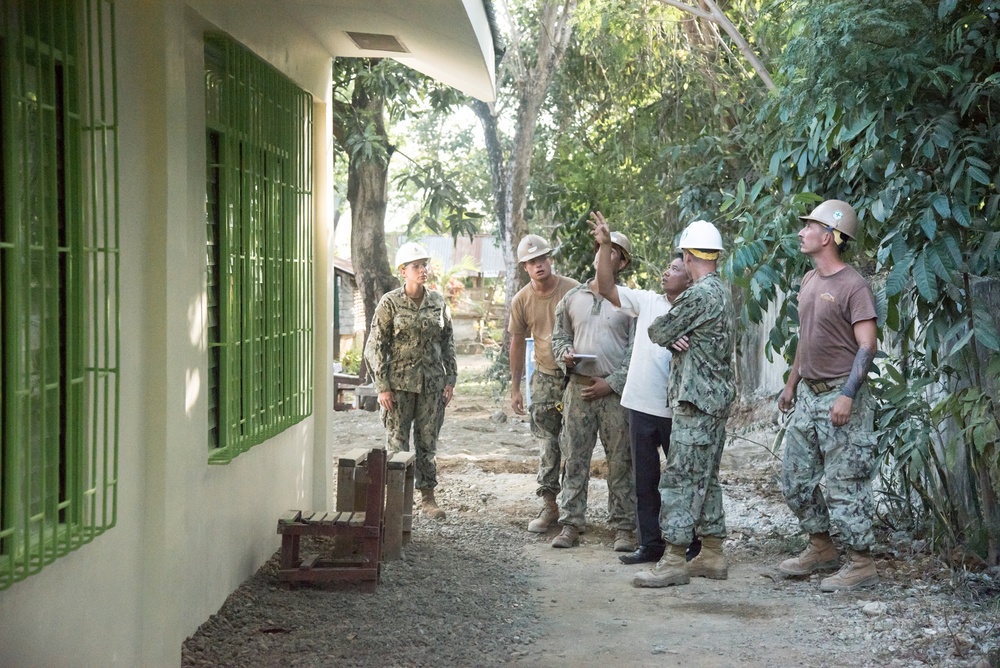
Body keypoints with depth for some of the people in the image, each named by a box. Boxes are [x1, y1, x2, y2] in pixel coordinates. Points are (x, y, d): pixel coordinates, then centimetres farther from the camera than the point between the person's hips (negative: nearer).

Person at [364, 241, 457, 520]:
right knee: (397, 443, 2)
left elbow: (448, 342, 11)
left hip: (432, 383, 3)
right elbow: (376, 346, -5)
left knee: (427, 442, 7)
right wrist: (382, 387, -9)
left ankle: (428, 497, 14)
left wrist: (450, 379, 5)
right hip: (399, 383, -3)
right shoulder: (390, 303, -5)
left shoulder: (438, 302, 5)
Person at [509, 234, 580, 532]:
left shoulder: (572, 290, -10)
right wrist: (515, 388, 11)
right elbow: (518, 343, 10)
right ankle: (549, 505, 10)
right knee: (547, 446, 3)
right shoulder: (521, 301, 0)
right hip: (544, 377, 3)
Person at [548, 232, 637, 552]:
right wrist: (565, 353, -3)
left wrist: (612, 382, -11)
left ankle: (623, 526, 8)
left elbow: (637, 350, -3)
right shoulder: (573, 297, 12)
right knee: (575, 459, 4)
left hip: (615, 391, -3)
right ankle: (570, 524, 9)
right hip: (579, 387, 3)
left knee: (621, 462, 1)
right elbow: (559, 336, 20)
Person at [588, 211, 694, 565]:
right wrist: (604, 246, -3)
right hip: (641, 406, 5)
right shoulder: (647, 301, 7)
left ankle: (689, 545, 16)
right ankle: (651, 544, 21)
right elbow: (606, 288, 4)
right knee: (644, 480, 11)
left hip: (676, 411, -5)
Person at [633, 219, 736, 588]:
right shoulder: (722, 292, 16)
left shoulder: (699, 295, -17)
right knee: (705, 478, 13)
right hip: (716, 398, 10)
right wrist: (675, 337, -6)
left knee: (680, 478, -9)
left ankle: (674, 560, -8)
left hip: (697, 401, -10)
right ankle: (712, 555, 17)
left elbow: (657, 332, -10)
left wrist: (665, 332, 13)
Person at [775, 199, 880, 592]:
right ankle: (821, 549, 26)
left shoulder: (852, 286, -14)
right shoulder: (808, 281, 12)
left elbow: (867, 346, -18)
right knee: (795, 478, 13)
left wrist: (847, 395, -25)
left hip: (840, 398, -9)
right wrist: (791, 384, 20)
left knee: (844, 484, -5)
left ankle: (861, 564, 5)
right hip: (808, 395, 9)